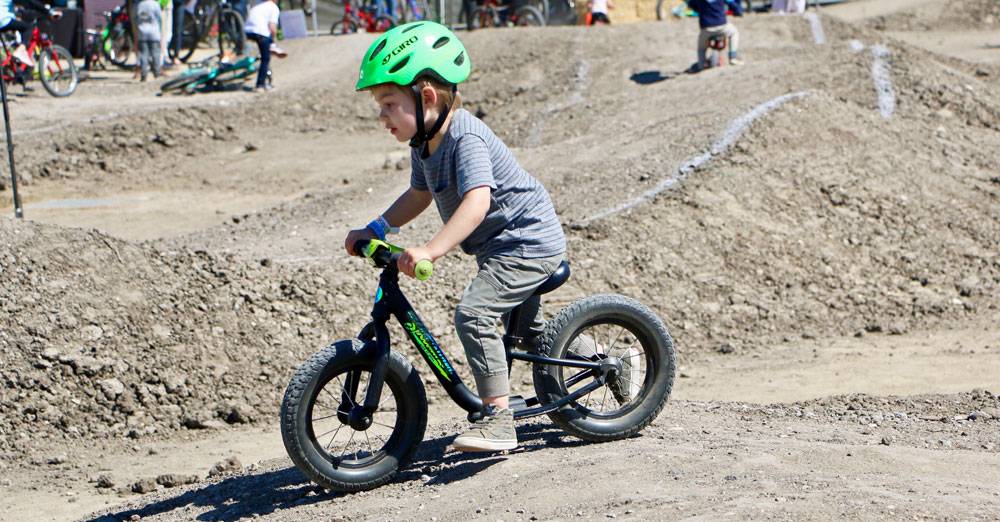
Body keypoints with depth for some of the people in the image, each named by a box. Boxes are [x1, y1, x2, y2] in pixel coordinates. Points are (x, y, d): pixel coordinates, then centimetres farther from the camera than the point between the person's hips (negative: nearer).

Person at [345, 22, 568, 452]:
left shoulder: (464, 138, -27)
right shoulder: (424, 142, 3)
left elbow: (477, 201, -41)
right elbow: (419, 195, 19)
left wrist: (429, 251, -52)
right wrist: (374, 230, 8)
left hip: (529, 241, -11)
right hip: (499, 244, 11)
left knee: (474, 313, -25)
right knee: (521, 323, 27)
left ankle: (498, 421, -24)